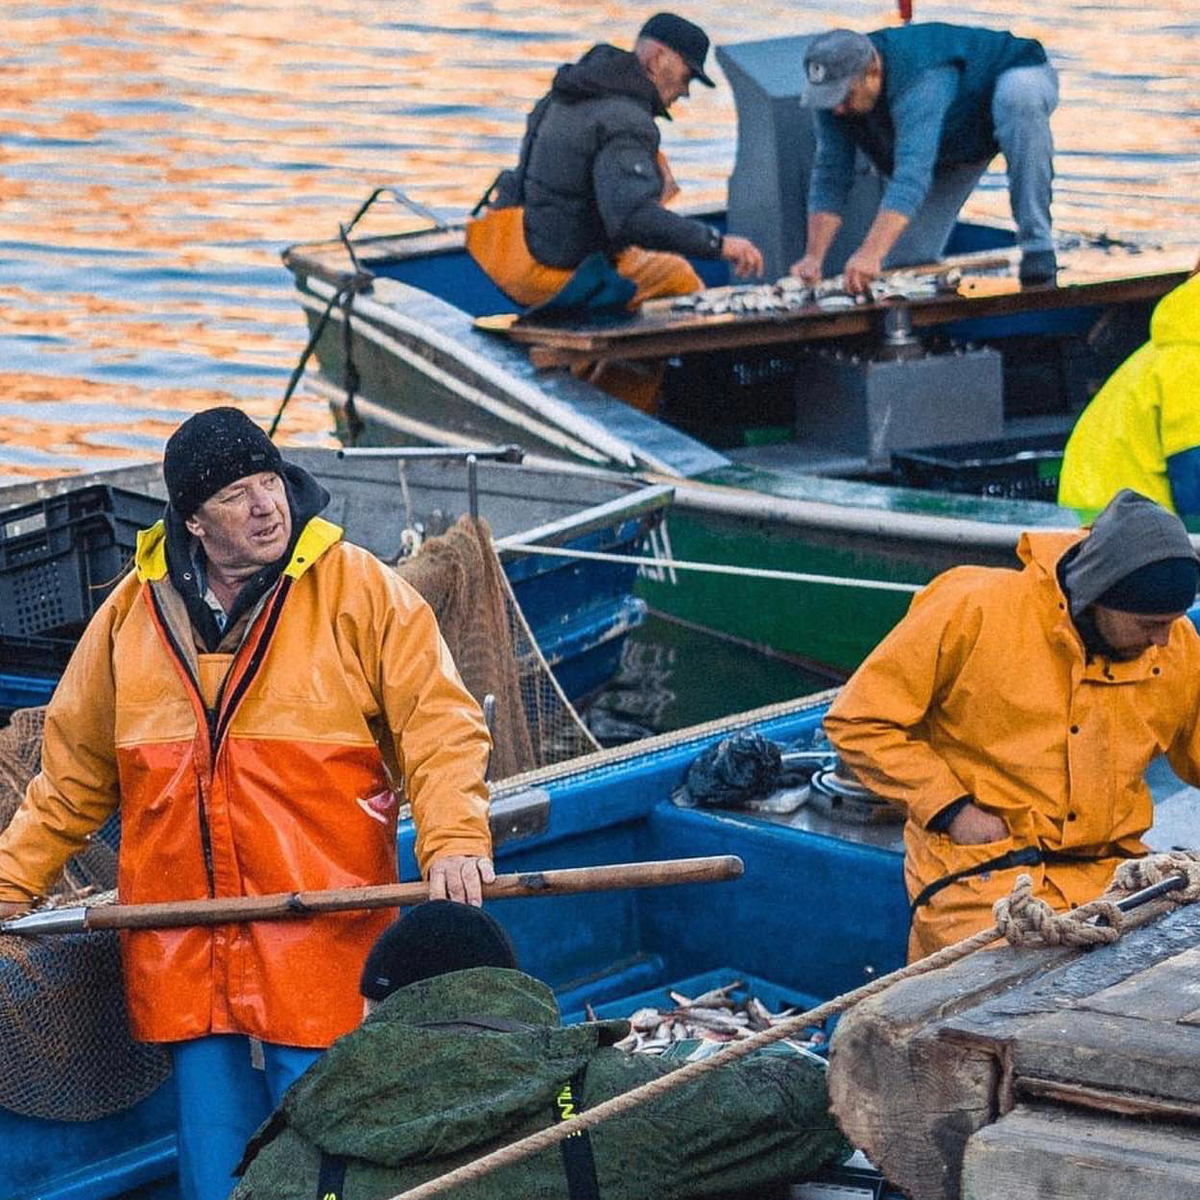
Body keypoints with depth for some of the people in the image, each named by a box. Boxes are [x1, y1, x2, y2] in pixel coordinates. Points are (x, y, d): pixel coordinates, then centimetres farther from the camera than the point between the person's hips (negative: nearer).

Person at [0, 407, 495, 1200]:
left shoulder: (360, 591, -2)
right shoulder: (134, 612, 9)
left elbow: (438, 723, -6)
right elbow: (74, 773, 18)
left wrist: (454, 838, -21)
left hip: (325, 946, -3)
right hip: (184, 956, 3)